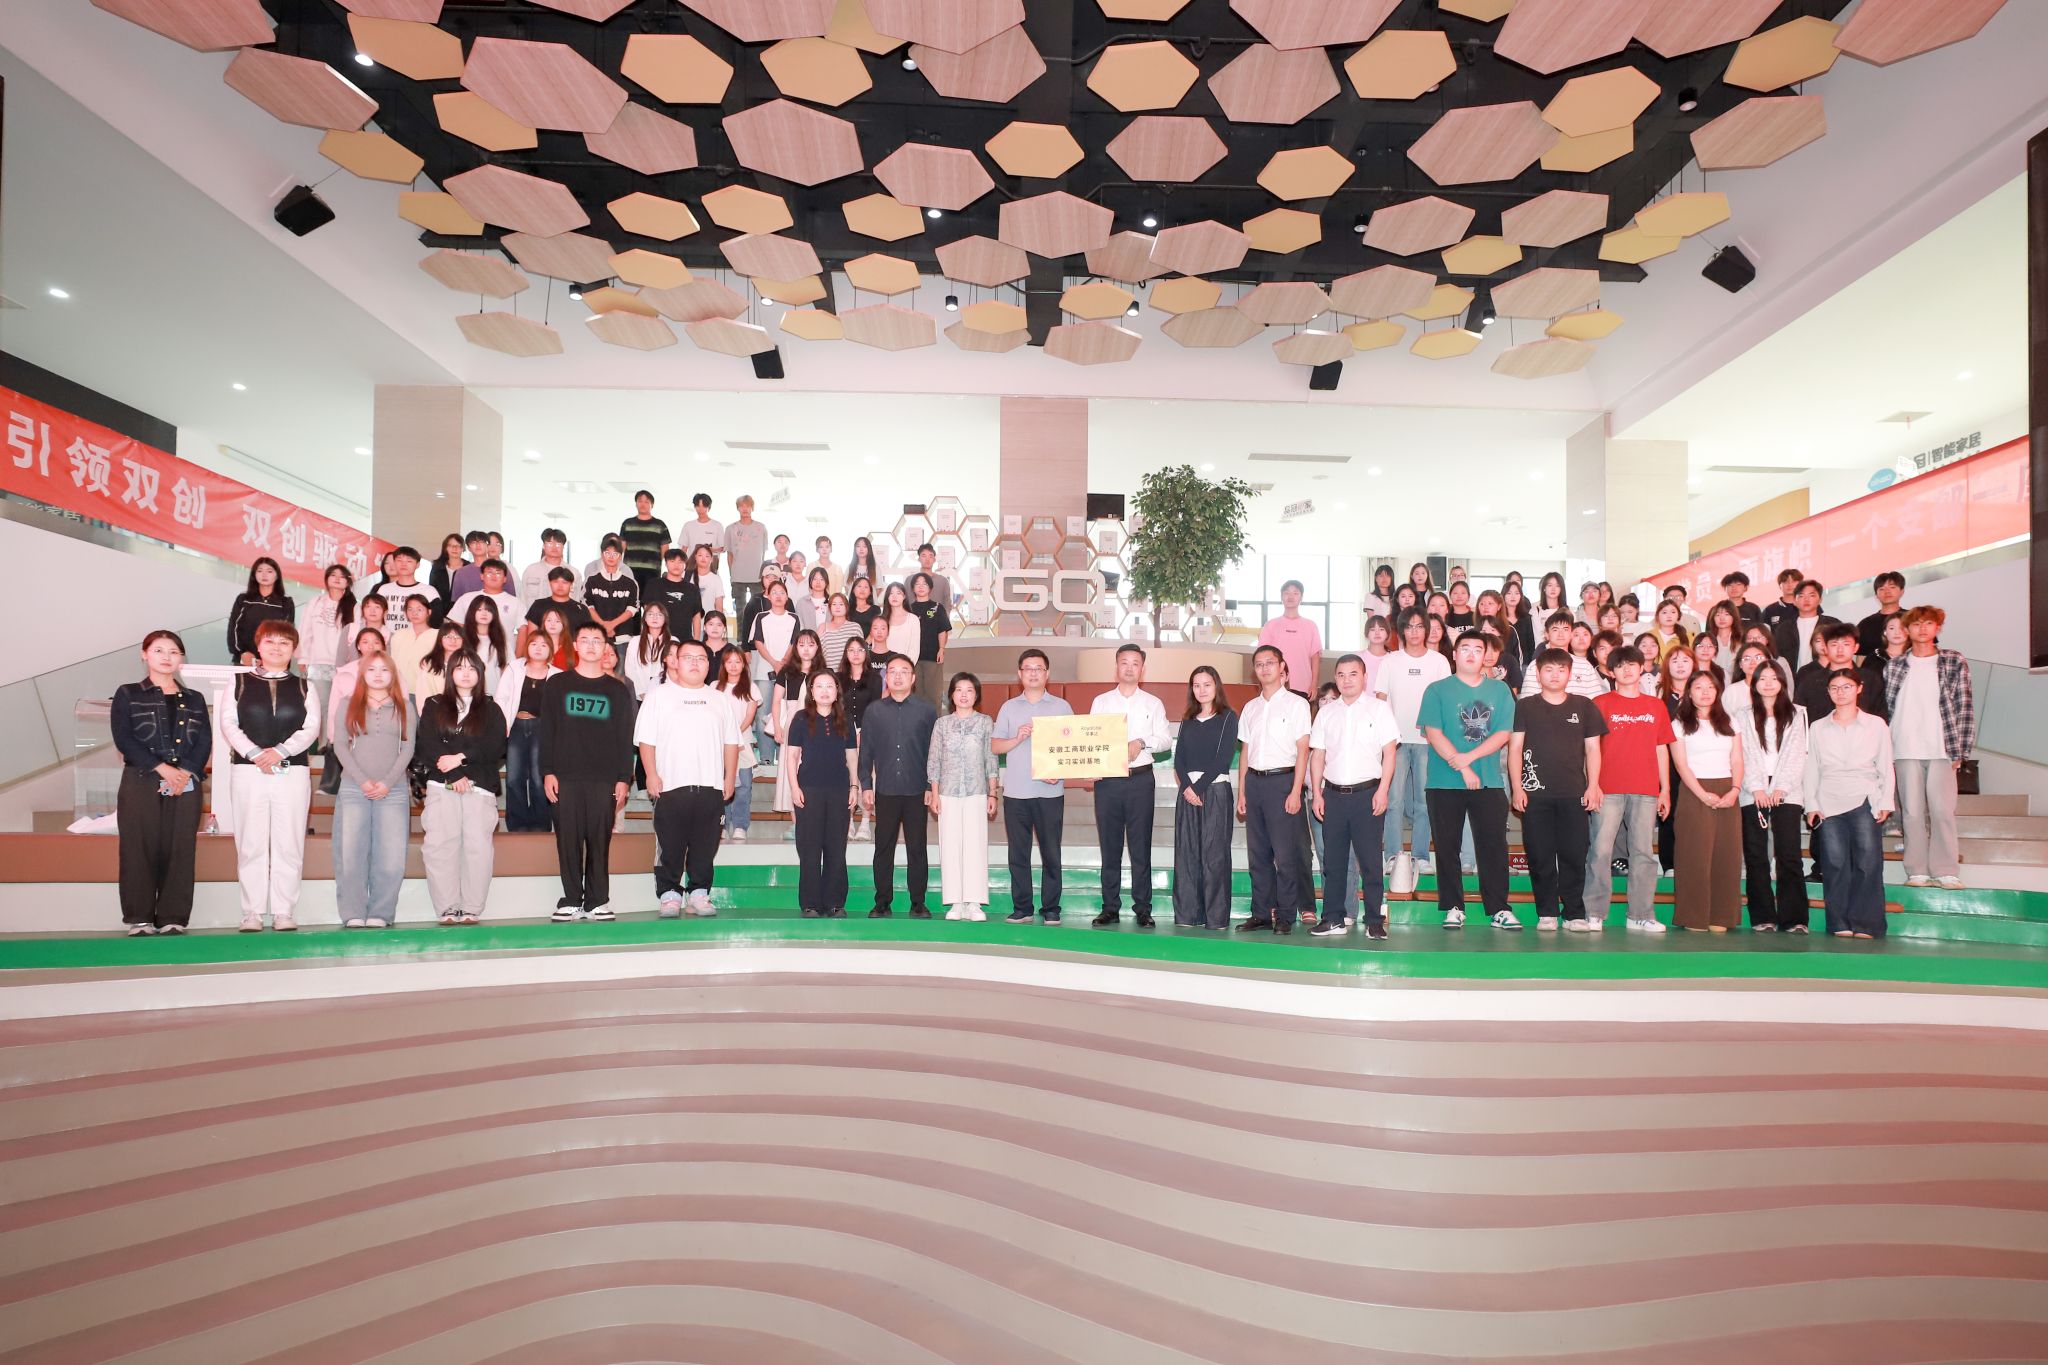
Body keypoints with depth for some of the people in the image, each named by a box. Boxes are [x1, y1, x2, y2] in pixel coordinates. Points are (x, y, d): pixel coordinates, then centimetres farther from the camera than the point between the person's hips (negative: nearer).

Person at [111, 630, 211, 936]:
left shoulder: (194, 699, 18)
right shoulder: (127, 695, 10)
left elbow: (204, 742, 7)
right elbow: (124, 739, -2)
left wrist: (186, 772, -11)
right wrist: (162, 769, -13)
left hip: (186, 784, 2)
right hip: (140, 782, -2)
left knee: (180, 851, -1)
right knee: (141, 850, -4)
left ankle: (173, 917, 3)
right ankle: (139, 918, 2)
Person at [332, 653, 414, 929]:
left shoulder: (404, 708, 14)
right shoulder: (349, 705, 13)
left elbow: (408, 749, 6)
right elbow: (340, 745, 5)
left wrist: (387, 782, -7)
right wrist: (362, 781, -8)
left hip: (393, 790, 0)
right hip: (353, 788, 0)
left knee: (390, 855, -7)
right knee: (351, 852, -7)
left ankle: (380, 914, -2)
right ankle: (353, 914, -4)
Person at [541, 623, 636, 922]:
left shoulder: (618, 690, 10)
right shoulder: (556, 684, 10)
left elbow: (626, 738, 9)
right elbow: (546, 732, 7)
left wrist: (624, 779, 1)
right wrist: (547, 772, -2)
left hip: (604, 778, 0)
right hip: (565, 775, 0)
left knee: (600, 840, 0)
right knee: (568, 839, 0)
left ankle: (598, 901, 6)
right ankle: (571, 900, 7)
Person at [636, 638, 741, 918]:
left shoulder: (721, 700, 16)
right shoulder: (659, 696, 7)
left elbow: (731, 742, 15)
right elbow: (646, 740, 1)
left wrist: (730, 777, 6)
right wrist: (651, 775, -7)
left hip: (711, 787, 3)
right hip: (671, 785, -2)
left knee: (705, 846, 4)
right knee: (670, 846, 0)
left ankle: (698, 895, 12)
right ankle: (669, 895, 9)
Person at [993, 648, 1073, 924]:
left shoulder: (1061, 706, 8)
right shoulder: (1009, 707, 12)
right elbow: (994, 746, 8)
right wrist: (1017, 739, -10)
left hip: (1050, 791, -1)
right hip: (1016, 791, 2)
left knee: (1050, 852, 0)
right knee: (1018, 853, 3)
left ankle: (1051, 908, 7)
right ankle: (1021, 908, 10)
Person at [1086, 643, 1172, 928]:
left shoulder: (1152, 703, 11)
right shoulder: (1100, 702, 13)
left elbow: (1166, 739, 2)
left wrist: (1142, 742, -15)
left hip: (1141, 779, -1)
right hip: (1107, 779, 1)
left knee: (1141, 846, -1)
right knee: (1109, 845, 3)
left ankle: (1142, 909, 3)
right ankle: (1110, 907, 9)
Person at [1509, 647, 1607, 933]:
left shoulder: (1584, 707, 11)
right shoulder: (1525, 707, 7)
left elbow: (1592, 749, 11)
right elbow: (1515, 748, 4)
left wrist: (1593, 786, 1)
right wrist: (1517, 787, -4)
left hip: (1574, 794, 1)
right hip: (1536, 793, -1)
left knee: (1574, 855, 0)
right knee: (1540, 856, 0)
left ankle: (1574, 914, 7)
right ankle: (1546, 914, 7)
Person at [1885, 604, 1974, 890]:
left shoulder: (1955, 663, 6)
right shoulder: (1894, 667, 9)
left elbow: (1965, 708, 4)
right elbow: (1887, 708, 9)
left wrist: (1960, 750, -2)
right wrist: (1886, 749, 3)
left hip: (1941, 749, -1)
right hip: (1906, 750, 1)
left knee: (1942, 810, -4)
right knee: (1912, 811, 2)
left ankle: (1945, 871, 2)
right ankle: (1917, 871, 6)